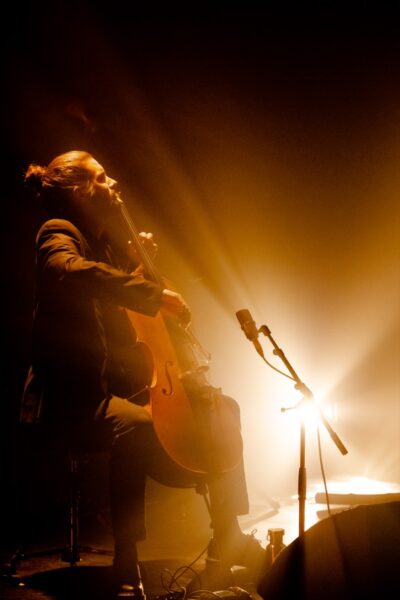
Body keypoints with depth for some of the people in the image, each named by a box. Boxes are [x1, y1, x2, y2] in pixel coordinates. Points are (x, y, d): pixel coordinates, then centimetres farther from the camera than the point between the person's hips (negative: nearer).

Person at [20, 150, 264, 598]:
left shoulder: (103, 242, 17)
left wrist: (137, 262, 13)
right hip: (73, 395, -9)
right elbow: (69, 270, -35)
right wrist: (154, 292, -37)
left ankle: (229, 537, 18)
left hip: (119, 385, 9)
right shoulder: (57, 232, -9)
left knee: (223, 408, 9)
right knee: (137, 428, -39)